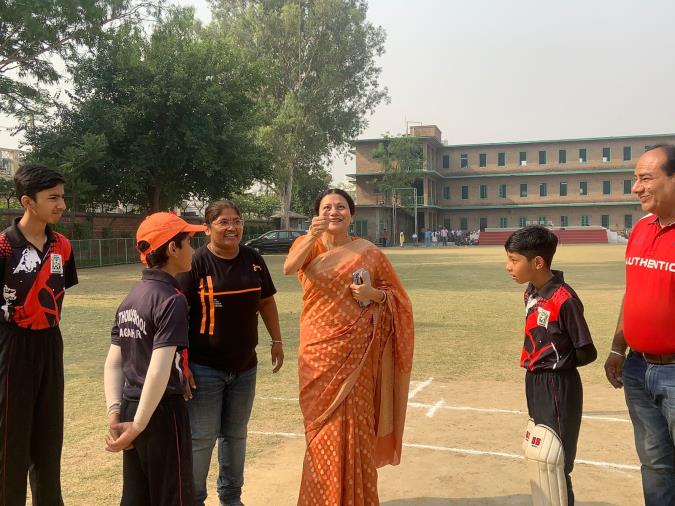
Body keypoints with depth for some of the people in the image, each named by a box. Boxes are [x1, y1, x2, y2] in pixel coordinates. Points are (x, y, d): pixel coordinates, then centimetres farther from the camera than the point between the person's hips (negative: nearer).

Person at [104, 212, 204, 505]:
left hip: (129, 408, 8)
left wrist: (115, 413, 2)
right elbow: (159, 370, -24)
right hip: (161, 412, -8)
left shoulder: (130, 298, 8)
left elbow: (113, 363, 7)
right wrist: (138, 426, -17)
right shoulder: (171, 299, -17)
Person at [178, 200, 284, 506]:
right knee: (201, 438, 2)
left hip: (245, 366, 5)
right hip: (204, 368, -5)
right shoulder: (197, 263, -13)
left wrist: (276, 340, 11)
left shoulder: (253, 259, 2)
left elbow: (266, 301, 15)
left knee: (236, 434, 17)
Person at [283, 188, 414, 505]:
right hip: (318, 350, 2)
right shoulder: (308, 245, 2)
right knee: (322, 426, 10)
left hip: (355, 350, -1)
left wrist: (374, 294, -15)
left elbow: (396, 296, 6)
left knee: (353, 424, 2)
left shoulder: (368, 252, 0)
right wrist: (312, 235, -36)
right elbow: (289, 268, -20)